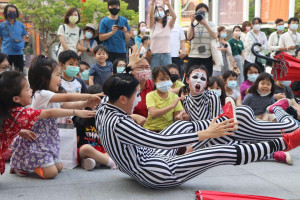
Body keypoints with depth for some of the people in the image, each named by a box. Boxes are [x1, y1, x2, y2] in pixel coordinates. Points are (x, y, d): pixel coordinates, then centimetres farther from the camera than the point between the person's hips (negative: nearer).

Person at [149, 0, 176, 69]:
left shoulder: (168, 24, 7)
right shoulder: (153, 25, 5)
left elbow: (174, 17, -12)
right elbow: (150, 15, -14)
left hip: (166, 54, 1)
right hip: (154, 55, -1)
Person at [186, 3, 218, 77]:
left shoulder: (211, 24, 7)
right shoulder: (193, 25, 8)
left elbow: (215, 36, -12)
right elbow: (189, 37, -7)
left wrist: (205, 24, -20)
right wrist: (192, 23, -15)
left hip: (207, 57, 0)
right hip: (193, 57, 0)